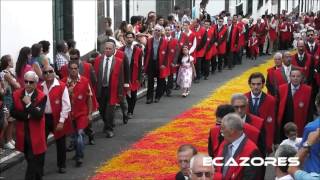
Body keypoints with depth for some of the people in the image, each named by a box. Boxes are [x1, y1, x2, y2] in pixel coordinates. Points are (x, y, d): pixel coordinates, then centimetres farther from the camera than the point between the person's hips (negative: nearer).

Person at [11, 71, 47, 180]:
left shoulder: (41, 97, -11)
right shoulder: (16, 94, 1)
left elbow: (39, 115, -20)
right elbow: (13, 113, -4)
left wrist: (29, 104, -25)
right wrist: (27, 116, -16)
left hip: (35, 135, -4)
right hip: (22, 133, 4)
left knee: (34, 161, -5)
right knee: (30, 160, 17)